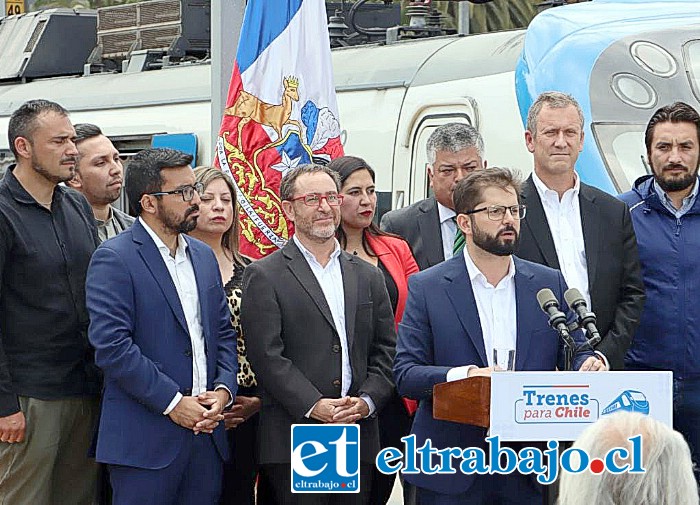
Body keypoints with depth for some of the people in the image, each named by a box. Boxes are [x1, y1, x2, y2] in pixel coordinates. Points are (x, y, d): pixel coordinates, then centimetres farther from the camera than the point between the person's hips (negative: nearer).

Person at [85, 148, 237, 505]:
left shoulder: (203, 256, 16)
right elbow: (111, 345, -16)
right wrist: (173, 402, -15)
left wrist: (223, 389, 0)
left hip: (206, 429, 7)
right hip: (146, 439, -6)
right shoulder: (114, 258, -8)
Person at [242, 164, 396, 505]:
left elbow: (385, 350, 13)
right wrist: (313, 406, -16)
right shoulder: (264, 275, 0)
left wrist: (368, 400, -5)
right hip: (294, 442, -4)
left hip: (359, 438, 5)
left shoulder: (368, 277, 16)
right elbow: (266, 355, -8)